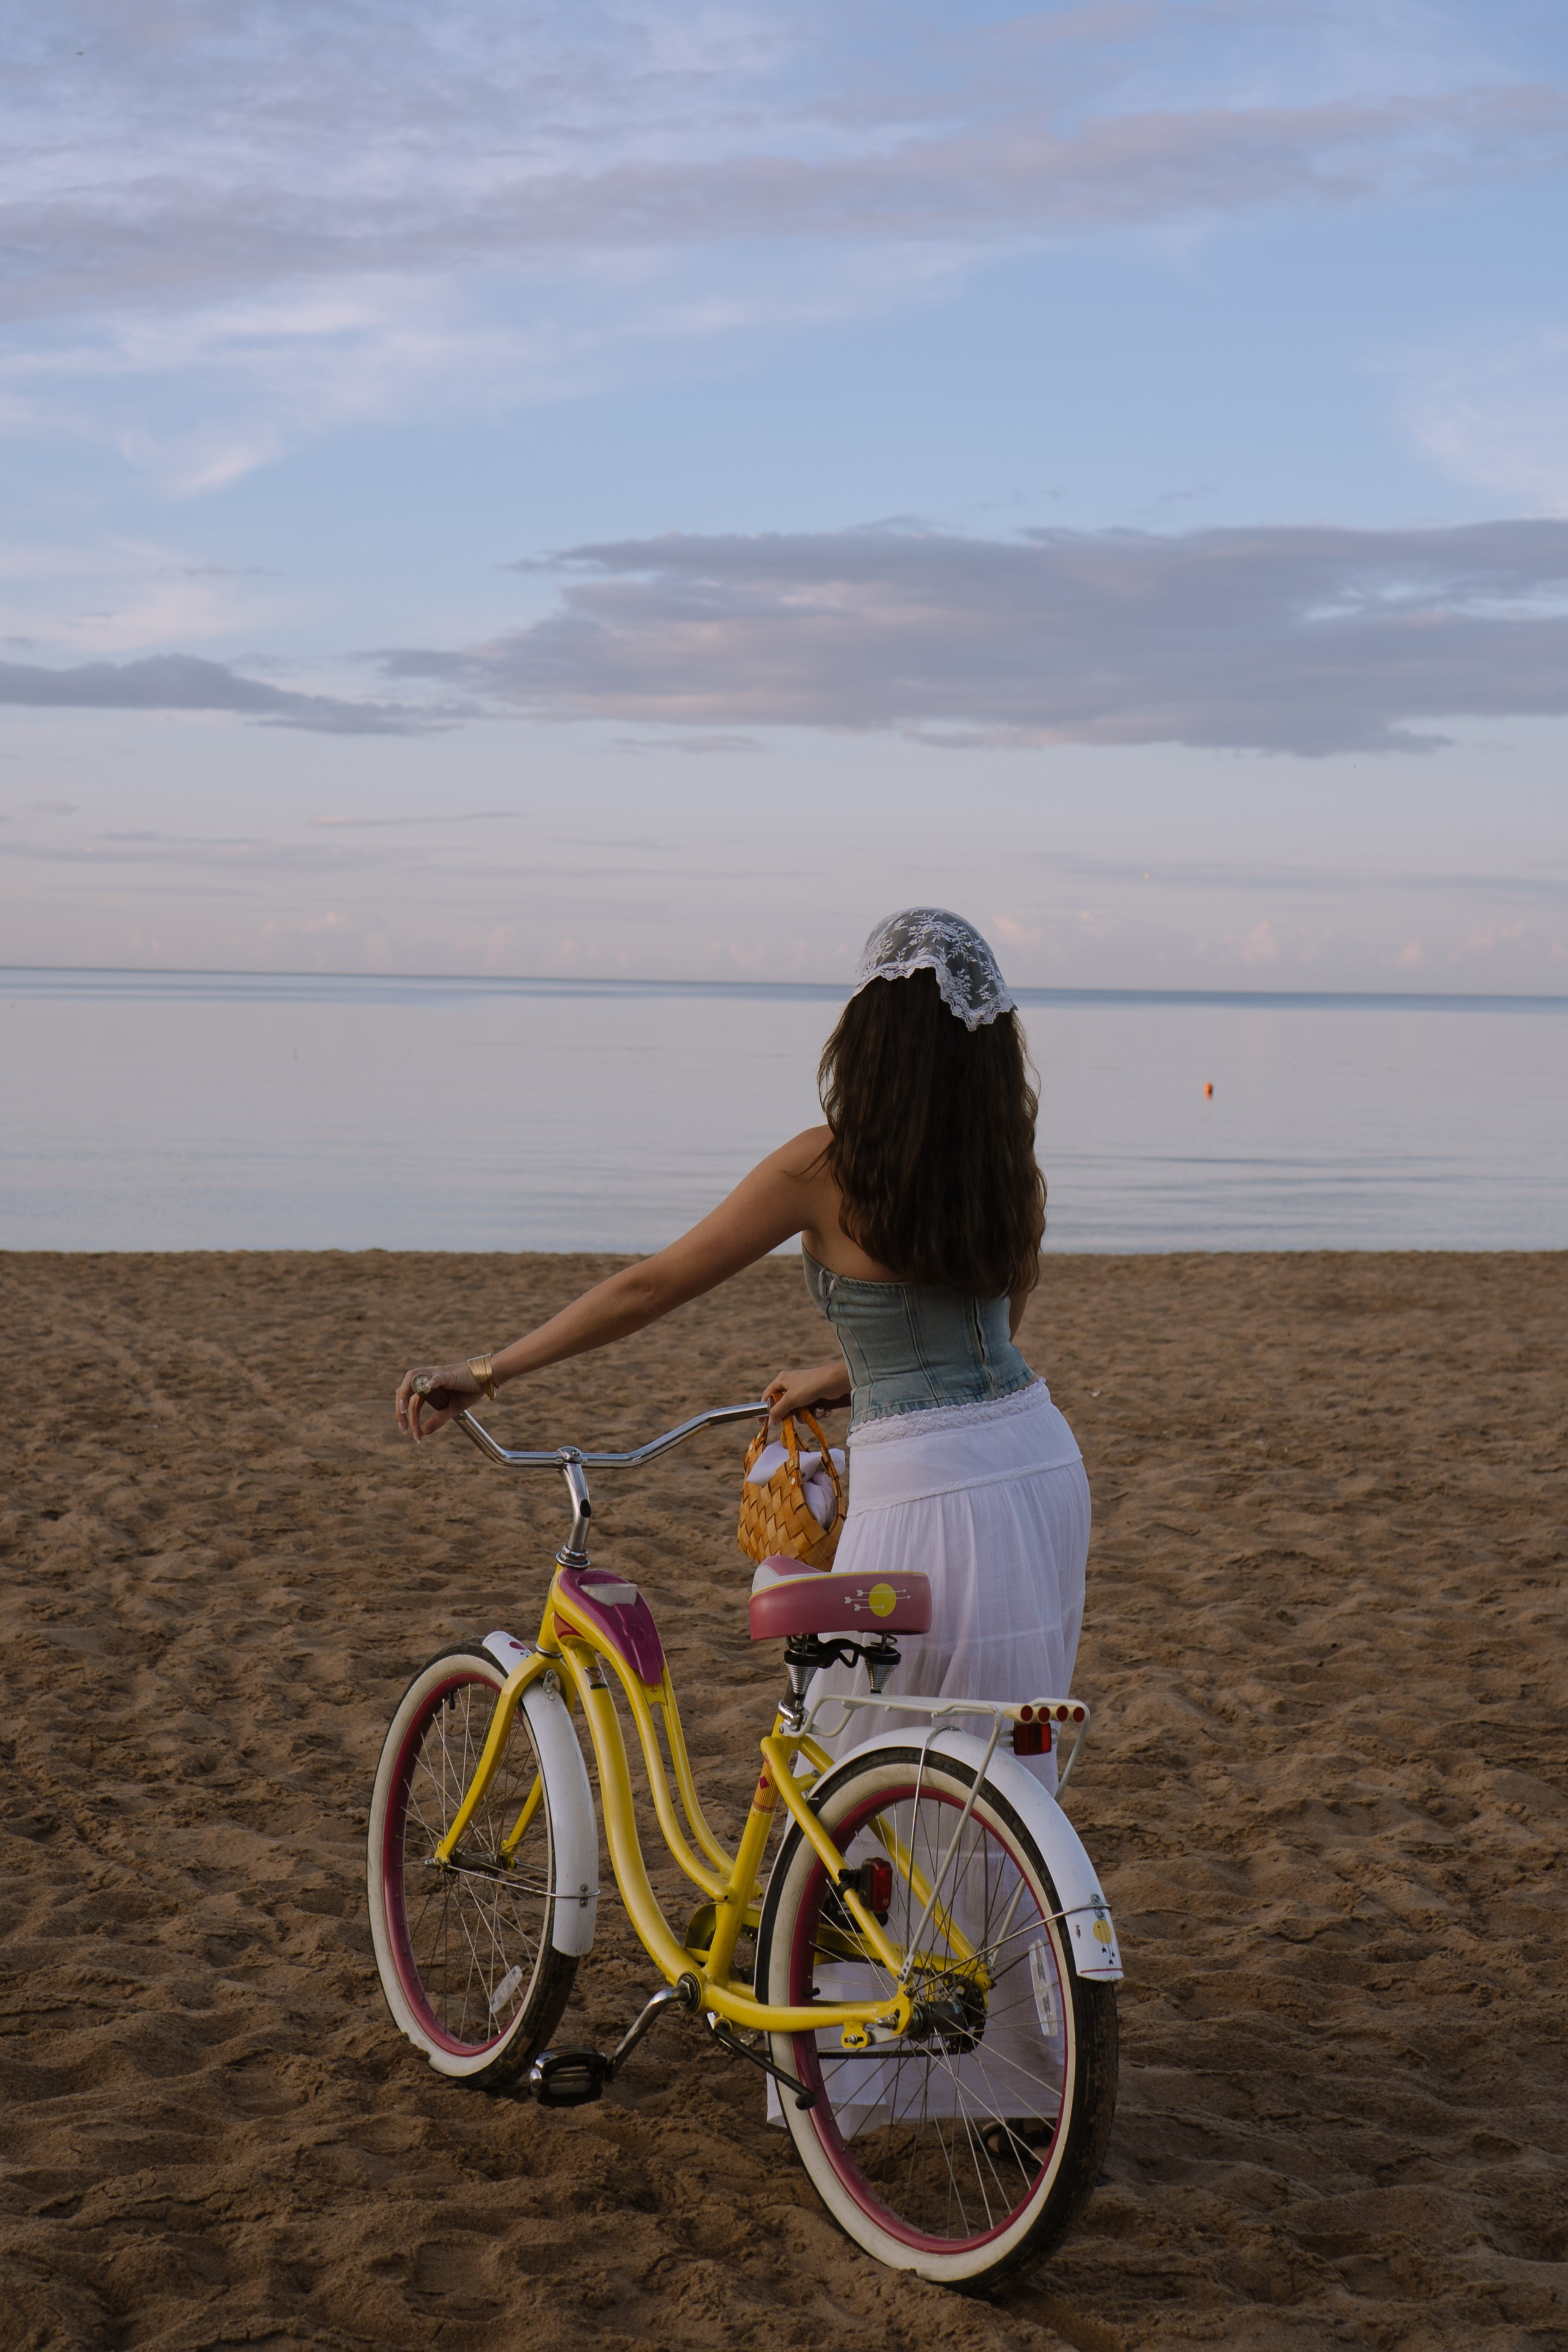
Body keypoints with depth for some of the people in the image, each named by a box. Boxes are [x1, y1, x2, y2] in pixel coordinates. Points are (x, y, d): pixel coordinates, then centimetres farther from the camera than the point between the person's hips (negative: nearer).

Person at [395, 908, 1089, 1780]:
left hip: (926, 1491, -6)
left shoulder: (828, 1164, -12)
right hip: (1046, 1465, 6)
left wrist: (486, 1371, 1)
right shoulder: (1014, 1165, 4)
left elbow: (648, 1289, -7)